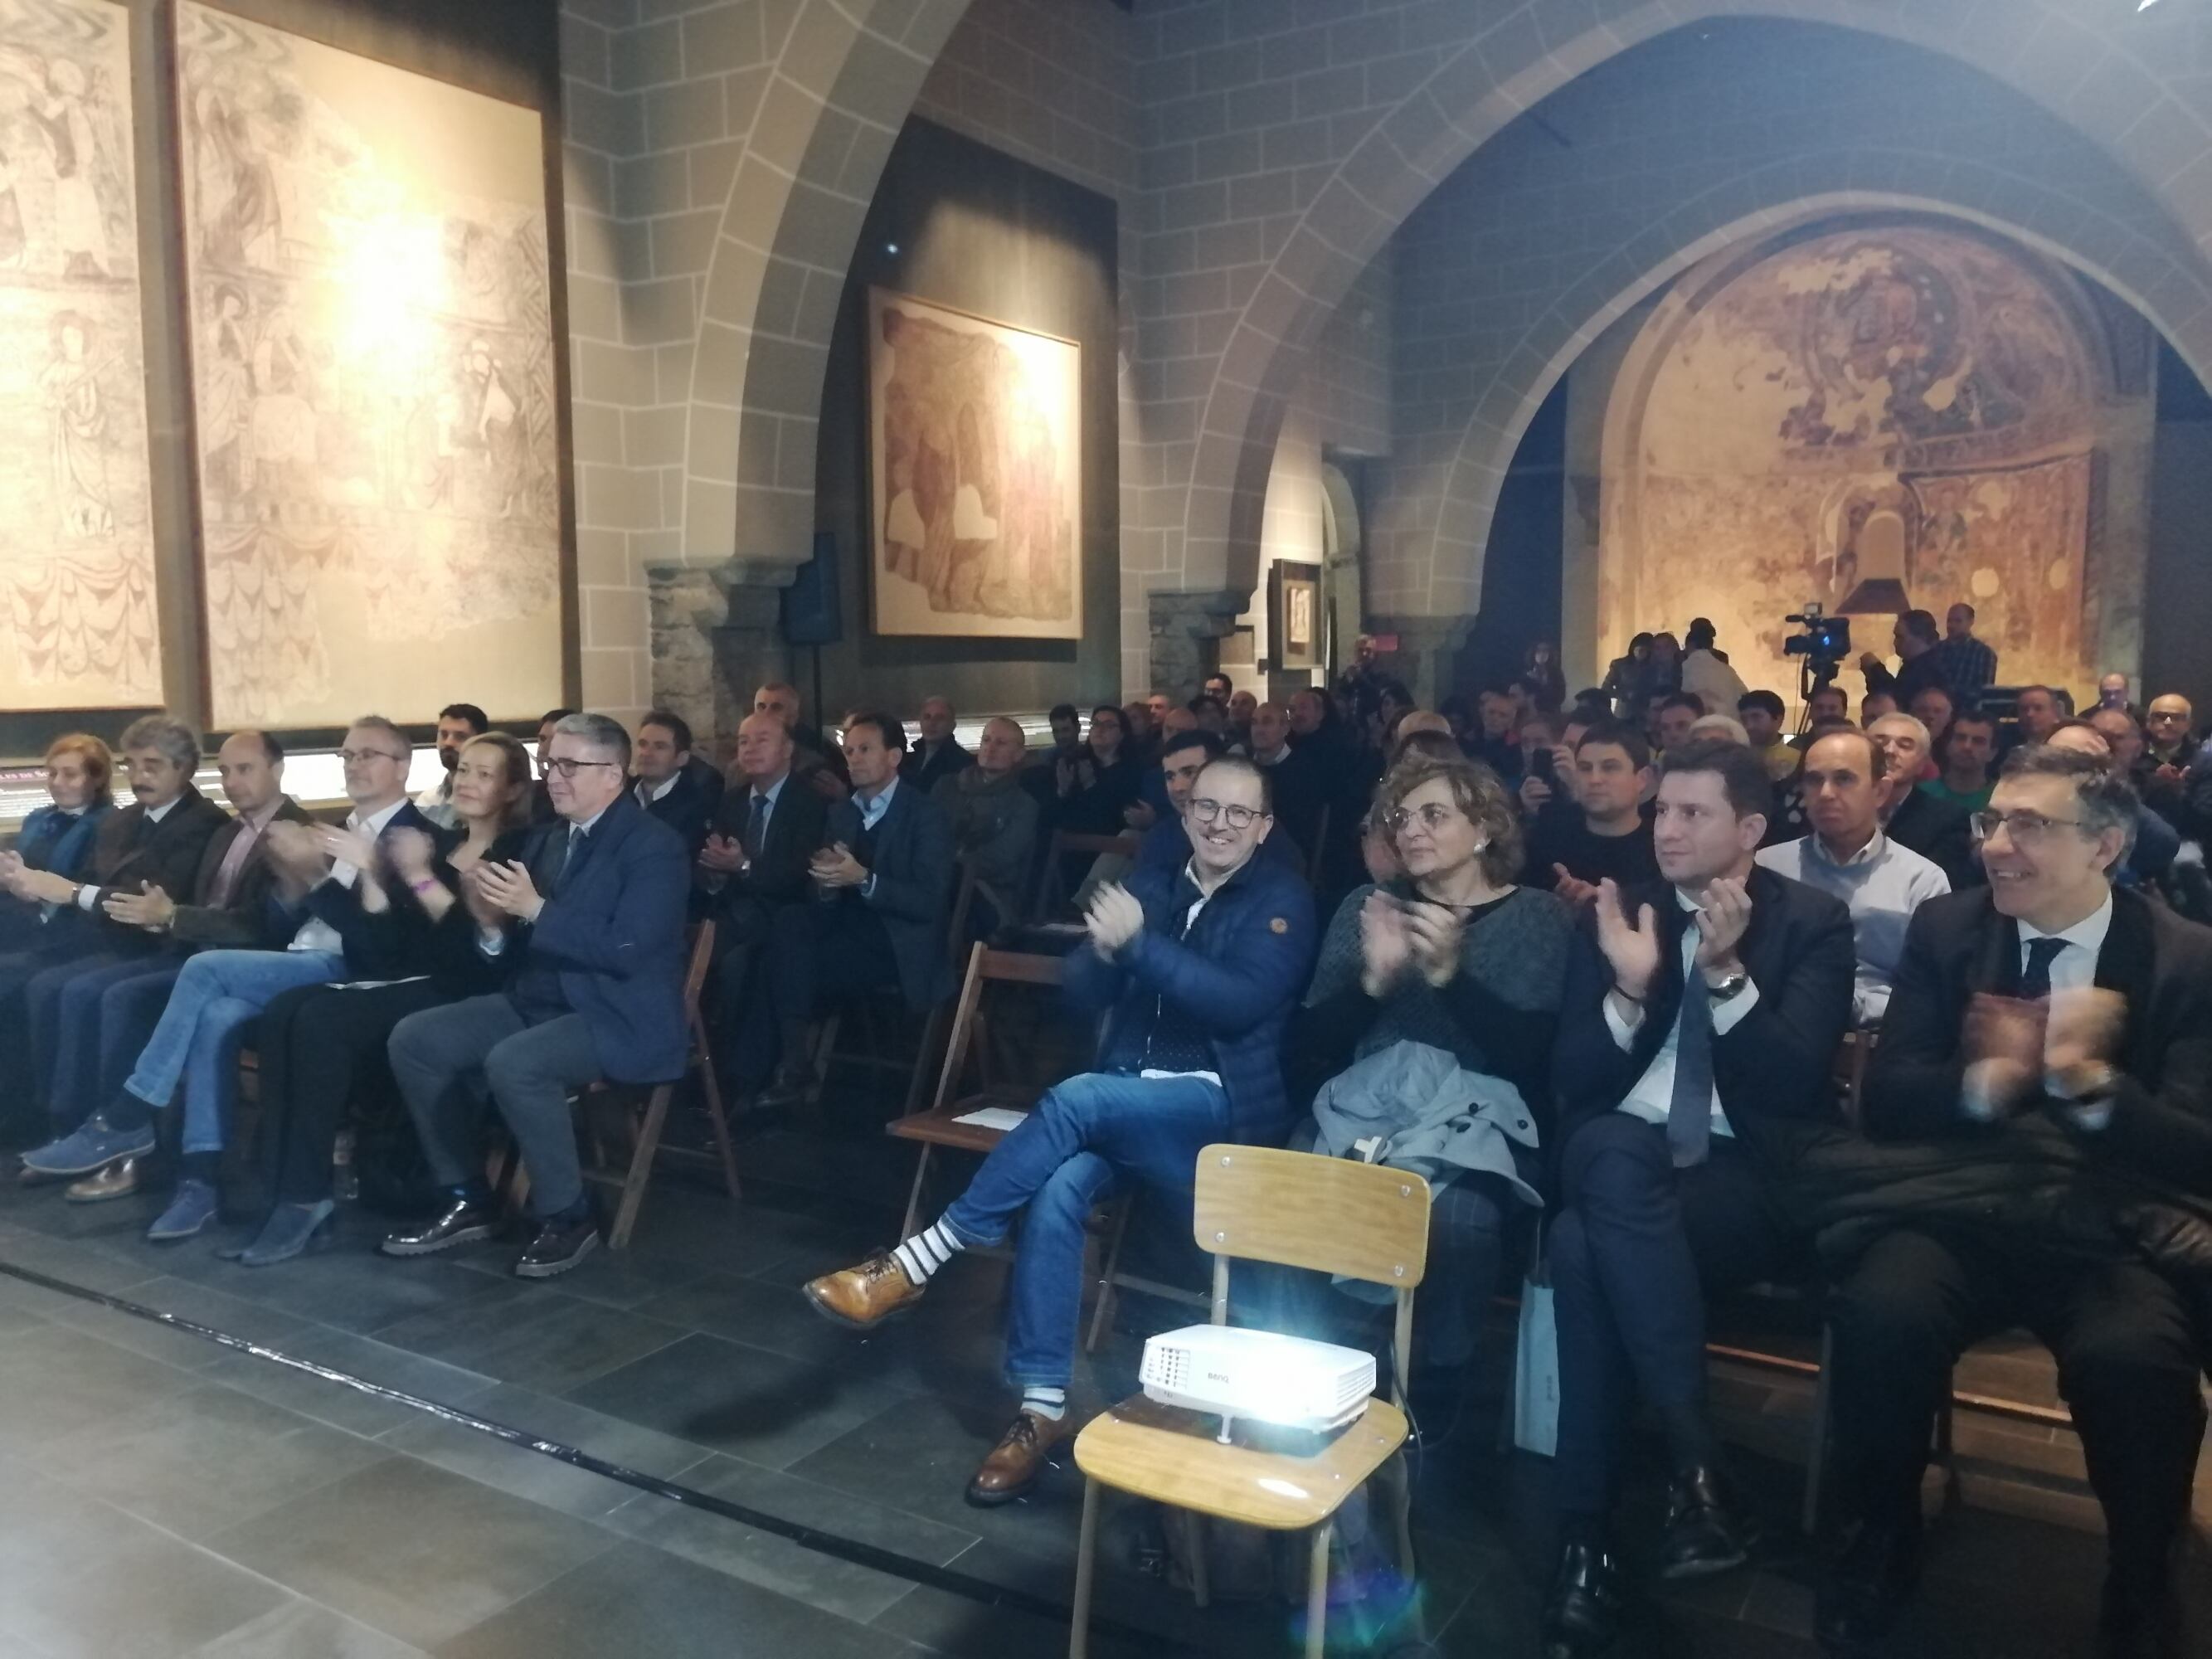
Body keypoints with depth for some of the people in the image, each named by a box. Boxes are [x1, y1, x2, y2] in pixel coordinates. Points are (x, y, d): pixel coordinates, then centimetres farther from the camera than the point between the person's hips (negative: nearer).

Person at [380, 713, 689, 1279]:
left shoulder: (655, 848, -11)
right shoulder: (544, 839, 12)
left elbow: (624, 951, -23)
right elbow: (519, 948, 11)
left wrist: (535, 909, -25)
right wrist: (492, 924, -11)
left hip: (620, 1019, -8)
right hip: (535, 1002, 8)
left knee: (512, 1063, -32)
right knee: (414, 1039, -4)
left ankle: (568, 1216, -13)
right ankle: (468, 1200, 5)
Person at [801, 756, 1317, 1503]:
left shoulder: (1281, 900, -1)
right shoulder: (1152, 884, 15)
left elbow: (1242, 1003, -16)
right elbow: (1082, 990, 9)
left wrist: (1139, 943, -23)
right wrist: (1103, 948, -15)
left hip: (1221, 1107, -4)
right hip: (1125, 1106, 5)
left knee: (1074, 1100, -31)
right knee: (1057, 1187, -27)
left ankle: (919, 1260, -23)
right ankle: (1043, 1405, -22)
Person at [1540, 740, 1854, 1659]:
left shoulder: (1812, 921, 4)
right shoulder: (1613, 914, 10)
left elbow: (1795, 1081, -9)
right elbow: (1571, 1080, 3)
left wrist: (1726, 973, -21)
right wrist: (1629, 990, -14)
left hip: (1749, 1178, -3)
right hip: (1618, 1165, 3)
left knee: (1585, 1244, -32)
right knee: (1614, 1149, -35)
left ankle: (1586, 1539, -22)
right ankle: (1697, 1467, -29)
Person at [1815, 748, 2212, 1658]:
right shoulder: (1947, 928, 8)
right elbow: (1885, 1101, 2)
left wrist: (2091, 1080, -25)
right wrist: (1987, 1080, -20)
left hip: (2115, 1230, -1)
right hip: (1961, 1207, 1)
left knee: (2134, 1357, -33)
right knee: (1880, 1315, -30)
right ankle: (1877, 1544, 0)